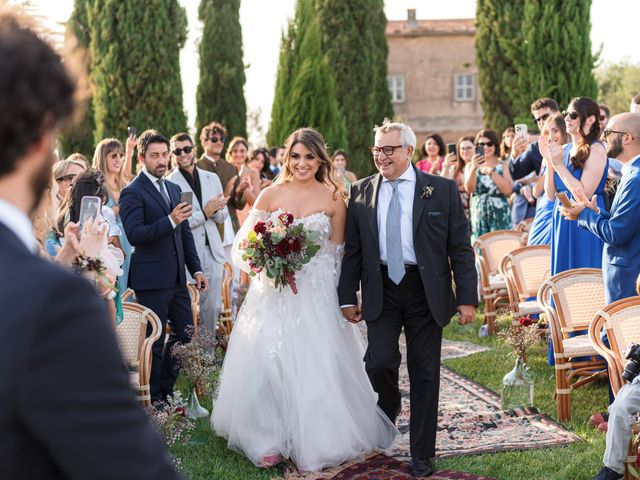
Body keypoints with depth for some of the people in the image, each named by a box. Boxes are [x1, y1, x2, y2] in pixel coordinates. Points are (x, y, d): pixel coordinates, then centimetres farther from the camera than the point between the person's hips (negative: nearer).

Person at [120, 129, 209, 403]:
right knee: (154, 342, 2)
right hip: (151, 280, -7)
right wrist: (170, 221, -30)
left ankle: (166, 390, 28)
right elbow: (134, 235, -21)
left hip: (177, 278, 8)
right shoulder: (132, 193, -10)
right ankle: (154, 400, 15)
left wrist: (196, 268, 14)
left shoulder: (174, 189, 15)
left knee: (185, 333, 12)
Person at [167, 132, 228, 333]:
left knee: (213, 306, 11)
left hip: (212, 251, 5)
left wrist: (216, 210, -9)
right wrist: (203, 214, -17)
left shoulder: (212, 178, 11)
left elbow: (223, 216, 13)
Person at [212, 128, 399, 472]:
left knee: (315, 368, 0)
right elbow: (245, 243, 2)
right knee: (266, 363, -3)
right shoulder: (271, 195, 2)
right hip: (273, 293, 1)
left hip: (316, 296, -1)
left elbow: (338, 254, 6)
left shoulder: (333, 199, 1)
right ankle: (268, 440, 13)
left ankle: (311, 442, 15)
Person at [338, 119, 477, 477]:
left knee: (425, 374, 5)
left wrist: (467, 297, -6)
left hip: (426, 291, -1)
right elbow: (353, 250, 8)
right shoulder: (362, 192, 4)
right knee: (380, 363, -11)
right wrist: (348, 296, 4)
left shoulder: (442, 190, -2)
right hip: (381, 291, 1)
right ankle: (389, 410, 24)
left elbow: (461, 248, -2)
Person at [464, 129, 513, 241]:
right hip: (478, 216, 1)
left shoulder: (502, 166, 6)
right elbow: (469, 189, -7)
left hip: (500, 216, -1)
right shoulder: (470, 166, 9)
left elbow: (508, 190, -8)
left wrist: (491, 172, -16)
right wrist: (473, 169, -22)